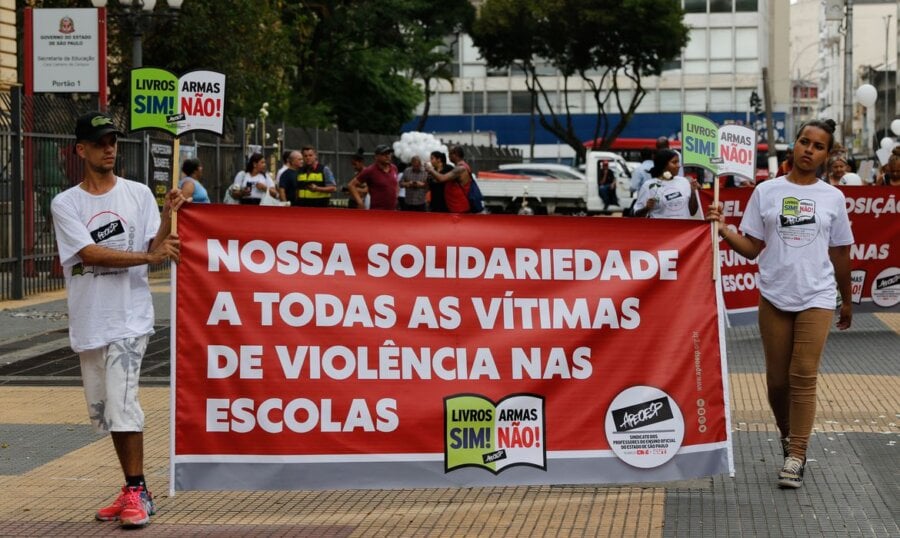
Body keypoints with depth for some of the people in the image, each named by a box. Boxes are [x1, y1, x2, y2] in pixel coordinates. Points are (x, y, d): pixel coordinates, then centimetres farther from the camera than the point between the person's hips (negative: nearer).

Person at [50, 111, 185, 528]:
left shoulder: (138, 194, 4)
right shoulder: (65, 204, 3)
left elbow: (156, 250, -1)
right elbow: (89, 254, -11)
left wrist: (167, 217, -17)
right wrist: (149, 256, -17)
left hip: (129, 317, -3)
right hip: (88, 322, 3)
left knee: (121, 402, -14)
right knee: (102, 409, 9)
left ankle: (136, 493, -8)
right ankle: (134, 488, 20)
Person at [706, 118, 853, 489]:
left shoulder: (832, 197, 4)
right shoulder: (766, 192, 2)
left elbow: (840, 253, 11)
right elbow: (752, 248, 2)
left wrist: (847, 301, 16)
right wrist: (724, 230, -15)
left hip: (816, 298, -1)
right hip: (774, 296, 1)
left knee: (803, 376, -7)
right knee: (777, 378, 6)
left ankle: (796, 457, -4)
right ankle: (788, 435, 30)